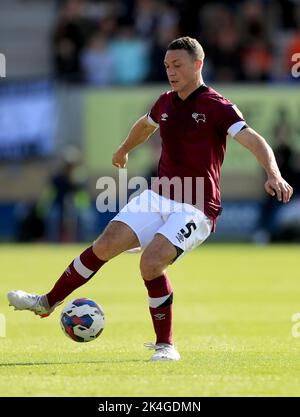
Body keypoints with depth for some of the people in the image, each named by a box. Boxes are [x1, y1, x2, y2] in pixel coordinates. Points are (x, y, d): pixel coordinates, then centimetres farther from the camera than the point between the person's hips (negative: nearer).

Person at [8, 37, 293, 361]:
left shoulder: (216, 107, -12)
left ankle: (165, 345, -10)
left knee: (151, 262, -25)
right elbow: (145, 125, 33)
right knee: (105, 245, -5)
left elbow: (254, 141, -23)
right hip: (158, 197, 6)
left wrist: (273, 174, -41)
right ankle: (48, 302, 12)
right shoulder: (166, 103, 10)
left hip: (195, 209, -6)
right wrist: (123, 150, 51)